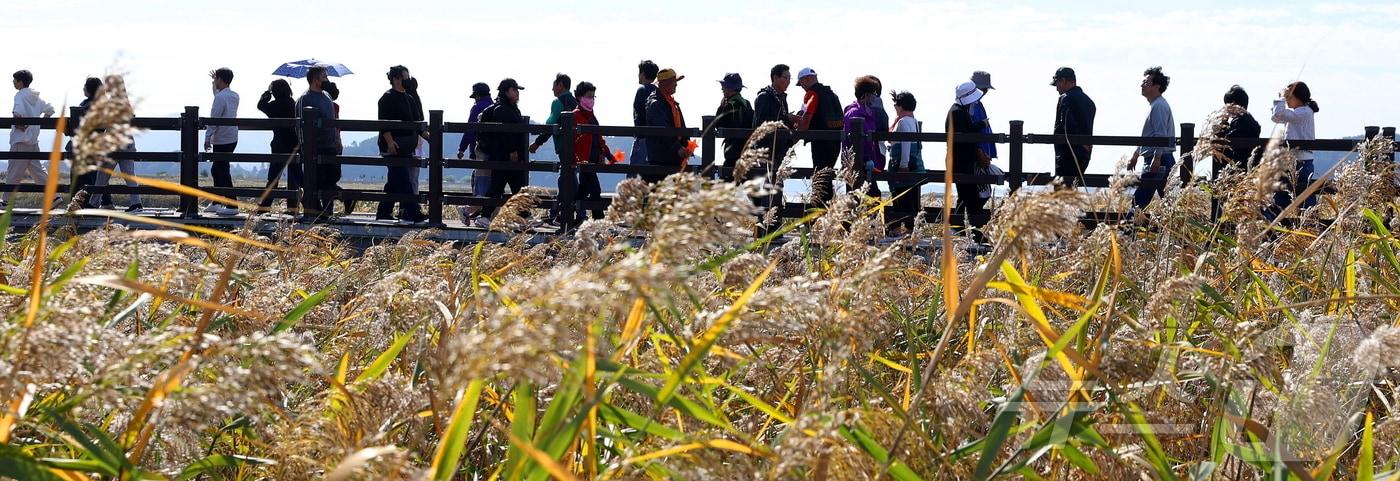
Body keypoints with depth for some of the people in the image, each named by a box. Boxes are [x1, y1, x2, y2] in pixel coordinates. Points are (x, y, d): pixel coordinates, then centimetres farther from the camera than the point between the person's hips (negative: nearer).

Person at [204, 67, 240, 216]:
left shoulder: (220, 97, -16)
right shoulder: (234, 96, 11)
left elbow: (214, 119, -17)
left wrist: (207, 139, -12)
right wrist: (215, 84, 35)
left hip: (221, 140, -9)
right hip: (232, 138, 9)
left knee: (222, 172, -5)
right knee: (216, 170, 18)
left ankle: (232, 205, -7)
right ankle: (216, 203, 24)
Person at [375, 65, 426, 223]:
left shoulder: (409, 99, 18)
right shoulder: (387, 98, -8)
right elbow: (383, 123, -16)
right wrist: (389, 141, -23)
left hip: (406, 147, 9)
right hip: (393, 146, -9)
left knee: (394, 181, 11)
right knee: (402, 180, -11)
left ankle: (383, 212, 18)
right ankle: (412, 212, -16)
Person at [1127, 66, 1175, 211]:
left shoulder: (1158, 106, -12)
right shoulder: (1155, 105, 21)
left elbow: (1161, 136, -20)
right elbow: (1147, 137, 29)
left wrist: (1156, 159, -25)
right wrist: (1135, 155, 32)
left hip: (1158, 161, -10)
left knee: (1140, 199, -11)